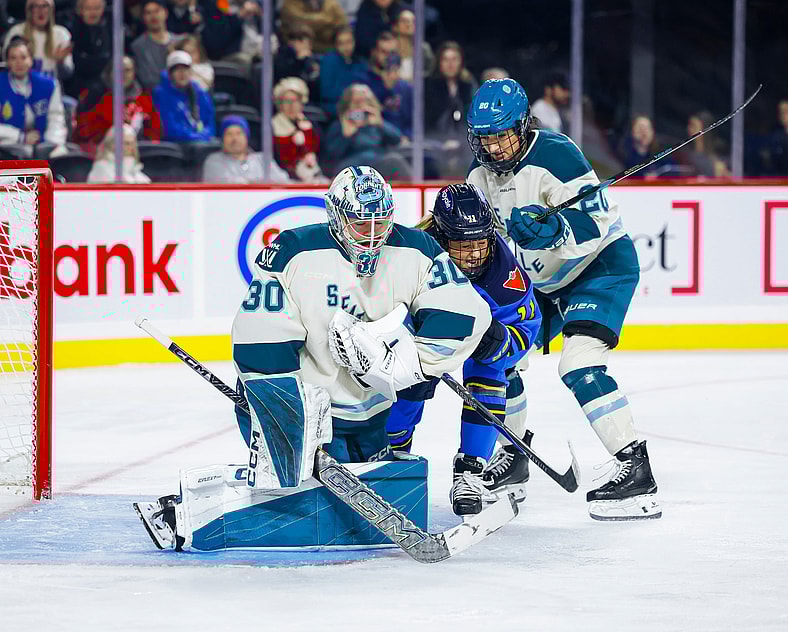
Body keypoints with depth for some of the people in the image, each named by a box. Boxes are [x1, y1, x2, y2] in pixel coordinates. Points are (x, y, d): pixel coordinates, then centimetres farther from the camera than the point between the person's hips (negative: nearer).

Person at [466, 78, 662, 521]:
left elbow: (595, 221, -31)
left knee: (579, 364, -26)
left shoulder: (554, 154, -25)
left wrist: (551, 230, -47)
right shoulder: (482, 171, 0)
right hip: (545, 279, 9)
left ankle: (636, 472, -28)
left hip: (603, 264, -9)